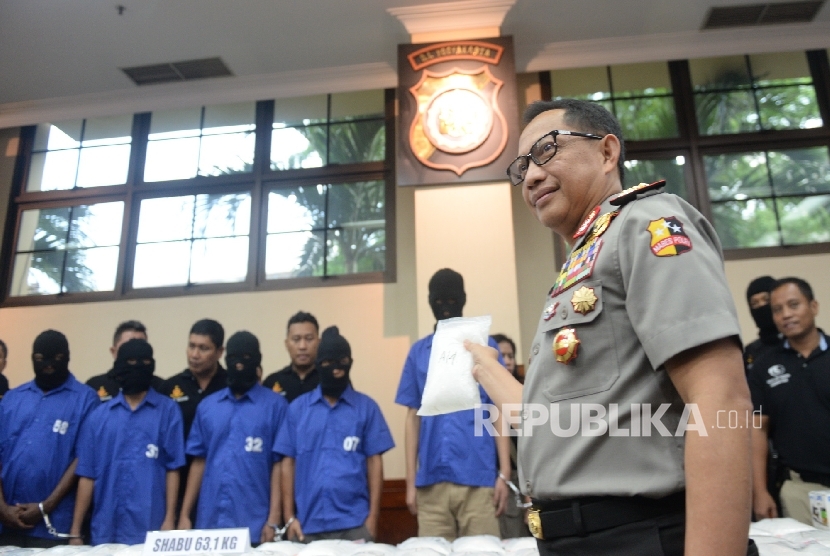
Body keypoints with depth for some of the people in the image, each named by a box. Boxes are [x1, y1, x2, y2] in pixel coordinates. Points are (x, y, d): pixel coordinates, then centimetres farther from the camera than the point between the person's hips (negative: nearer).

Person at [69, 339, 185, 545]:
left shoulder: (168, 410, -1)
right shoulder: (99, 415, 6)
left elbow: (172, 468, -2)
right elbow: (87, 474, 5)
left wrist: (169, 520, -7)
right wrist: (75, 531, 3)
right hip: (105, 530, 2)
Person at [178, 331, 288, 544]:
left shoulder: (276, 405, -4)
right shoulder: (207, 406, 8)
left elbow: (279, 464, -5)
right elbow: (199, 462, 11)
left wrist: (273, 520, -9)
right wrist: (185, 514, 7)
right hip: (209, 522, 3)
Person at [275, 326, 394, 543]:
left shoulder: (366, 407, 2)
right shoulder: (297, 408, 5)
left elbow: (374, 461, 2)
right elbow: (289, 462, 6)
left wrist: (373, 516, -2)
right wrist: (289, 517, 2)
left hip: (354, 522, -1)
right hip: (308, 522, 1)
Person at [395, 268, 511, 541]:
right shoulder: (418, 352, 10)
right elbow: (413, 417, 11)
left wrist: (504, 473, -3)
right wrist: (410, 481, 7)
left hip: (478, 477, -2)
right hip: (431, 480, 2)